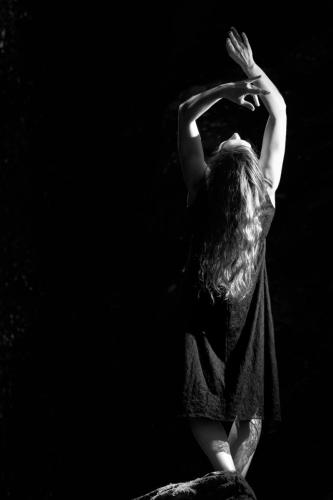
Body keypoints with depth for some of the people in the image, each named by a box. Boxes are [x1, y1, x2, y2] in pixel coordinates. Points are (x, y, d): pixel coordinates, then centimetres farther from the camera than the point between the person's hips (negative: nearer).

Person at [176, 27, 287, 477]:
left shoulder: (201, 192, -17)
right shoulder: (266, 195, -15)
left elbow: (186, 114, -7)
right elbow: (280, 113, -5)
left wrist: (227, 91, -17)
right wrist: (253, 71, -9)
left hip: (202, 315, -1)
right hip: (249, 315, 1)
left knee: (201, 406, 0)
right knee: (250, 410, 10)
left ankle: (227, 472, -22)